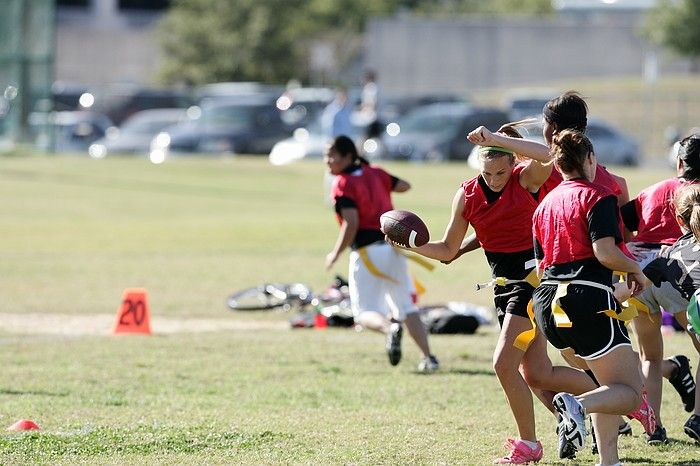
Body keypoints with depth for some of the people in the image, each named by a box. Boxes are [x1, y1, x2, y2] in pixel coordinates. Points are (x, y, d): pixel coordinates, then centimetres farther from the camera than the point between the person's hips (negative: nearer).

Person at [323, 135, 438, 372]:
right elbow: (404, 186, 24)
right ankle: (428, 357, -2)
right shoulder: (375, 173, 12)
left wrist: (335, 254, -7)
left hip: (368, 252, -6)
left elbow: (351, 223, -17)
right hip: (394, 247, 6)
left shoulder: (342, 184, -7)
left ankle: (390, 328, -30)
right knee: (407, 308, 12)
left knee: (364, 312, 2)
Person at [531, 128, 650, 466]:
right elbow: (605, 252, -16)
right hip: (589, 301, -8)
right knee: (630, 394, -5)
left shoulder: (545, 204, 19)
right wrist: (636, 271, 2)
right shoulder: (598, 196, -3)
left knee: (611, 384, 23)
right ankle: (577, 404, -34)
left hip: (548, 303, 8)